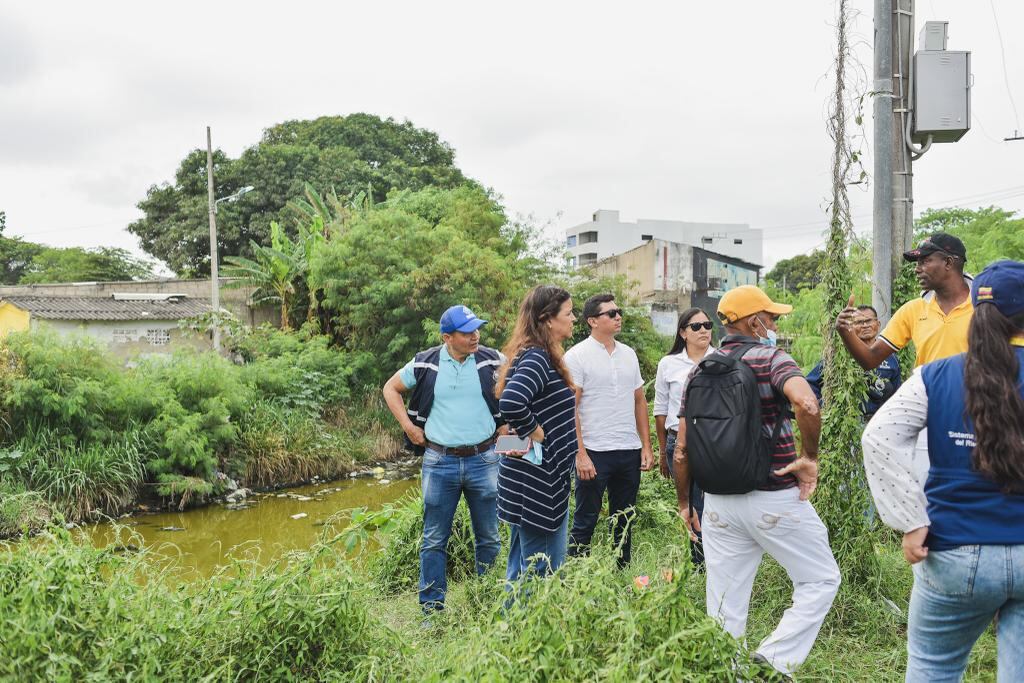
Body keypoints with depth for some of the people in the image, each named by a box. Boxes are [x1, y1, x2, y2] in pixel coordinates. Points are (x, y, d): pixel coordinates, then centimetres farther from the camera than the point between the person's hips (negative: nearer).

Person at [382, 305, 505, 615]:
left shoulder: (492, 361, -4)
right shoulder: (425, 364, -3)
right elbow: (391, 389, 12)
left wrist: (508, 425, 0)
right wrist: (409, 426, 3)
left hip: (483, 460, 0)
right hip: (439, 462, 0)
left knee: (489, 538, 11)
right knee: (434, 539, 7)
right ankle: (431, 605, 20)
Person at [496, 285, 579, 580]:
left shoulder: (536, 356, 11)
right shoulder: (537, 358, -19)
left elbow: (513, 400, 21)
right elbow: (511, 403, -35)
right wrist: (535, 432, -19)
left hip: (531, 478, 10)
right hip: (539, 481, -10)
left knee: (522, 566, 18)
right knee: (541, 572, -1)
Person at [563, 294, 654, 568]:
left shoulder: (628, 354, 11)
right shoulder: (577, 356, -7)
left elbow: (640, 401, 15)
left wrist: (646, 447, 10)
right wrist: (580, 455, -16)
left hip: (630, 452, 6)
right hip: (594, 453, -6)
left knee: (624, 522, 14)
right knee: (585, 522, 1)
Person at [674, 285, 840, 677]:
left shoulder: (699, 371, 8)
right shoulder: (770, 358, -8)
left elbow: (682, 449, 7)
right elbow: (807, 403, -30)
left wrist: (684, 504, 16)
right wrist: (809, 458, -16)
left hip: (718, 502, 5)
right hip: (775, 500, -5)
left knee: (724, 608, 13)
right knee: (820, 580, 13)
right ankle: (774, 659, 2)